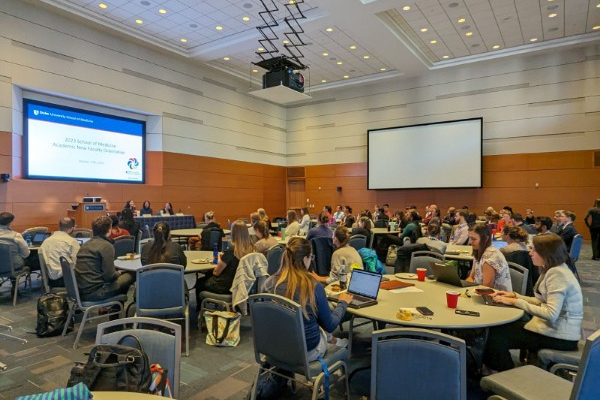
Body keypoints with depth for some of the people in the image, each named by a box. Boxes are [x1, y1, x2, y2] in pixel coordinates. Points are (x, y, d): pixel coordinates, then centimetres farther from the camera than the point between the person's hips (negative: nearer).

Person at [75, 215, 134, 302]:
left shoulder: (85, 244, 11)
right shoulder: (107, 246, -14)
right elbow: (110, 276, -17)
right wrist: (119, 273, 5)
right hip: (93, 293, -9)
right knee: (129, 276, 4)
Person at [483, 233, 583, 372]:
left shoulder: (557, 274, -21)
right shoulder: (551, 270, 10)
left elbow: (551, 314, -27)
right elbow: (543, 302, 13)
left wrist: (516, 302, -22)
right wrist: (514, 295, 3)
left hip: (560, 337, -10)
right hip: (552, 327, 10)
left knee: (496, 336, -12)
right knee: (500, 327, 6)